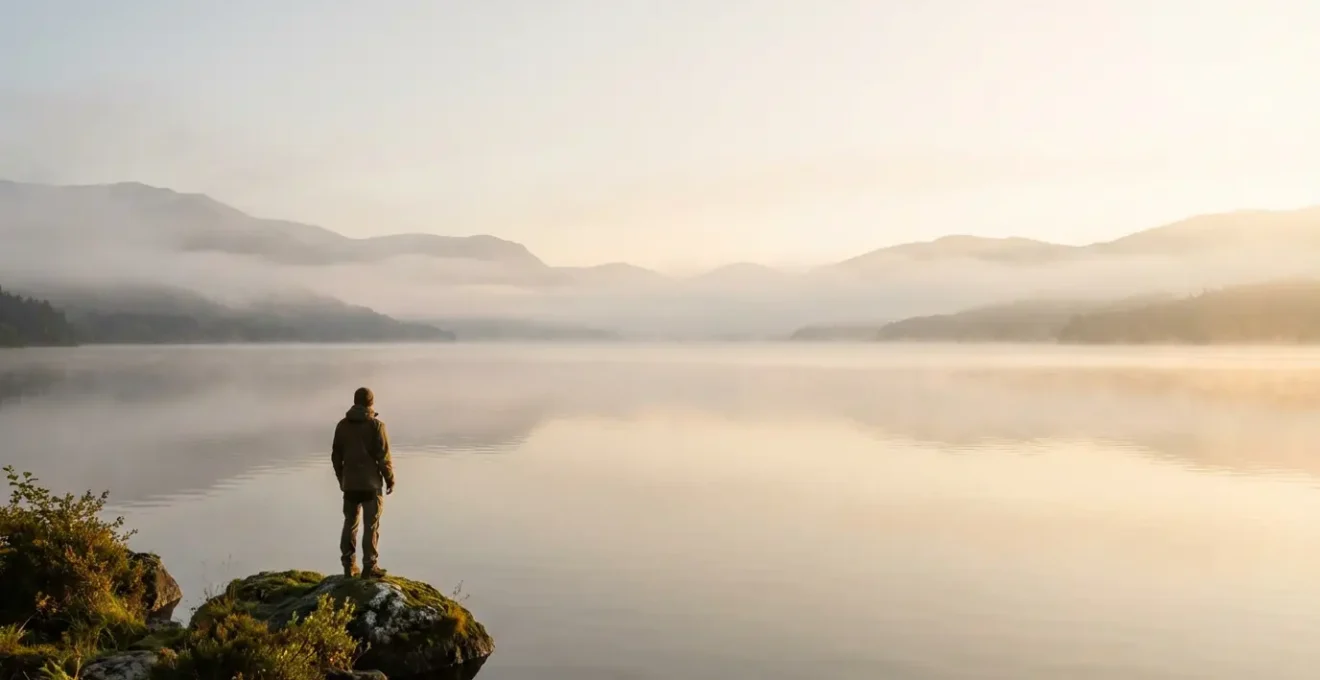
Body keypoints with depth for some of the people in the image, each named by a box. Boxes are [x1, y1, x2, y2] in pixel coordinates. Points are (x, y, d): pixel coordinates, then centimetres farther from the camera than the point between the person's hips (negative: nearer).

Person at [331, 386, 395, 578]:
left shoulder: (342, 425, 5)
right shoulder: (376, 425, -11)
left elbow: (336, 456, 9)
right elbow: (383, 456, -12)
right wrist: (390, 479, -1)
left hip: (349, 483, 5)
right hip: (371, 483, -5)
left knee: (350, 523, 12)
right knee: (371, 525, 1)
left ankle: (349, 565, 15)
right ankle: (370, 566, 0)